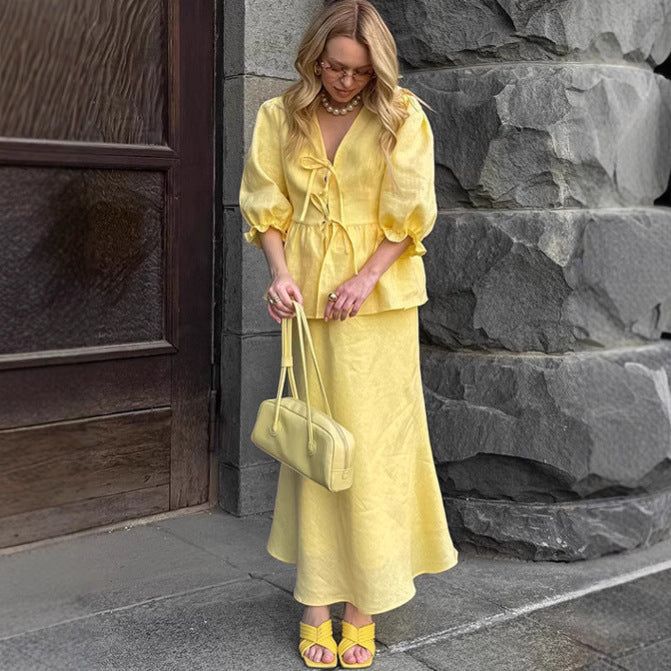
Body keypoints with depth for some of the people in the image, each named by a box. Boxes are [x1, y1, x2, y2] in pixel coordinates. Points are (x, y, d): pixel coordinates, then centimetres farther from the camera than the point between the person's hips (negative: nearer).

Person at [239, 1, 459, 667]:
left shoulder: (402, 116, -2)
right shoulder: (279, 116, 4)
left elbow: (408, 213, -4)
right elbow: (267, 207, 4)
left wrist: (366, 278, -14)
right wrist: (280, 273, -12)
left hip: (378, 294, -2)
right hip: (308, 296, 2)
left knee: (373, 437, -1)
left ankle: (364, 601, 10)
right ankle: (316, 600, 12)